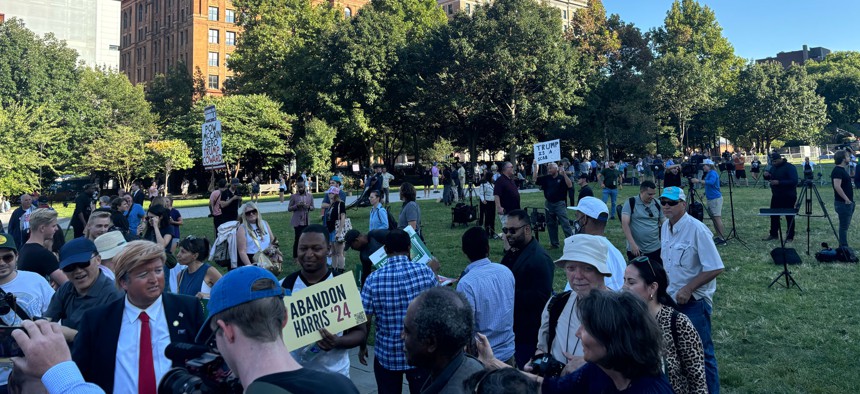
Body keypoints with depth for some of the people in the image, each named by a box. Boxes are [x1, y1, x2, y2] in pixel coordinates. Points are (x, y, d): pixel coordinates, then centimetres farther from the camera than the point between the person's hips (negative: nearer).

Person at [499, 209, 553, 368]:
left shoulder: (539, 258, -18)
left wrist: (509, 294, -26)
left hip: (528, 332, -9)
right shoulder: (513, 252, 10)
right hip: (511, 328, 9)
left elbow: (541, 296, -25)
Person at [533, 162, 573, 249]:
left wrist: (565, 175, -26)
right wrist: (535, 167, -1)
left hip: (559, 204, -5)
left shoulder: (562, 178, -4)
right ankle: (554, 244, 22)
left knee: (565, 224, -9)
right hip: (549, 204, 5)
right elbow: (535, 180, 3)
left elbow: (570, 186, -18)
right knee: (551, 225, 12)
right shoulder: (546, 178, 8)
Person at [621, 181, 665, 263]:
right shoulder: (631, 203, -6)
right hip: (636, 250, -3)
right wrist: (632, 244, -20)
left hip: (655, 249, 3)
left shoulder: (657, 204, 5)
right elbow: (625, 224, -13)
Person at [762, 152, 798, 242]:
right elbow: (769, 177, 23)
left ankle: (790, 237, 8)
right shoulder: (773, 167, 9)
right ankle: (773, 234, 21)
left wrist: (779, 182, -29)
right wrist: (766, 175, -2)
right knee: (774, 215, 10)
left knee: (789, 216, 1)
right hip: (776, 196, 7)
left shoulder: (790, 167, -14)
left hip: (788, 197, -7)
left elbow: (794, 181, -23)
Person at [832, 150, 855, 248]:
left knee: (845, 226, 14)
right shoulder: (838, 171, -17)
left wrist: (850, 200, 18)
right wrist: (846, 199, -24)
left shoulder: (842, 170, 14)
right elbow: (837, 186, -28)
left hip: (848, 202, 10)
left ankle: (844, 247, 22)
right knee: (844, 226, -4)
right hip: (843, 203, -10)